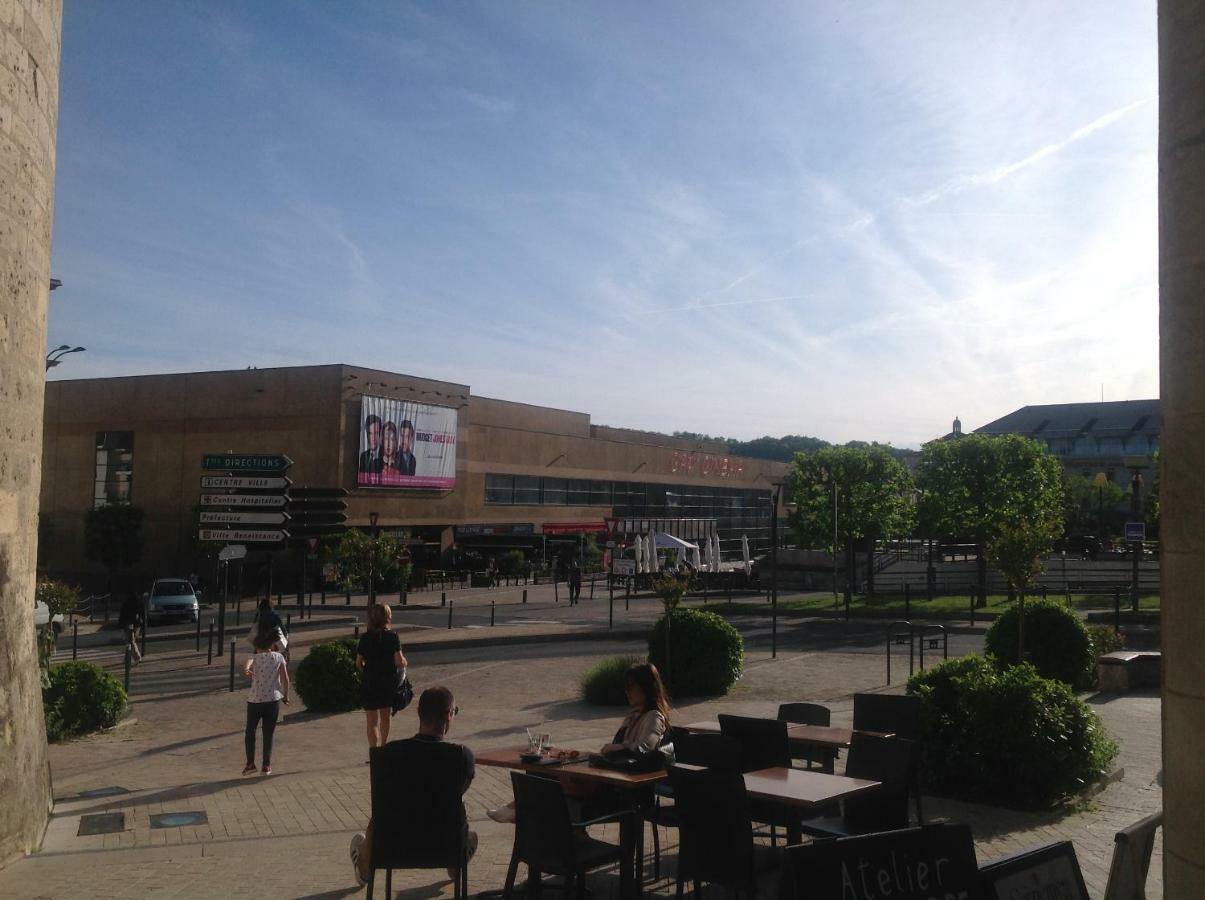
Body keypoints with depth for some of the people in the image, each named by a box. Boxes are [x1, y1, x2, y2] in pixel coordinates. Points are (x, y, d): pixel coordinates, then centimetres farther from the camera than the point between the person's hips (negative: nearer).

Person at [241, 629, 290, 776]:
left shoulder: (254, 658, 1)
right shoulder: (278, 657, 3)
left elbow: (248, 663, -24)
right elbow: (285, 679, 0)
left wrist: (245, 670, -46)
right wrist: (285, 696, 12)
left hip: (255, 700, -1)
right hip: (273, 700, 1)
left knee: (250, 732, 16)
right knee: (268, 734, 10)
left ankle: (250, 763, 13)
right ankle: (267, 765, 12)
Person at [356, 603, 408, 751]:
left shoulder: (365, 638, -7)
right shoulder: (392, 637, -10)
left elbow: (358, 663, -2)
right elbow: (400, 661, -15)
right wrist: (404, 663, 8)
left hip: (370, 684, -1)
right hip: (389, 682, 1)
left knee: (373, 721, 3)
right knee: (385, 717, 20)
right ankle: (382, 748, 35)